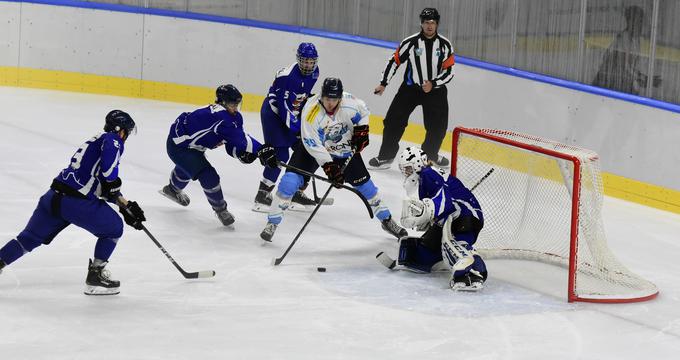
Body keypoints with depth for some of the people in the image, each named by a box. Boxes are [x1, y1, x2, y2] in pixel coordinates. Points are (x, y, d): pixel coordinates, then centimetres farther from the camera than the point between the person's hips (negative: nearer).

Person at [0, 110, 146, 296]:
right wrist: (112, 182, -8)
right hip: (77, 202, -8)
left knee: (31, 237, 19)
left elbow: (106, 190, 30)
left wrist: (126, 206, 26)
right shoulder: (113, 139, 1)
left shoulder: (96, 141, 28)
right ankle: (95, 275, 10)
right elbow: (108, 164, -24)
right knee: (113, 229, 10)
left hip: (54, 196, 8)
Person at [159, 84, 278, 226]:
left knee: (187, 168, 38)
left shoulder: (234, 117, -7)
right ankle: (220, 208, 4)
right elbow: (240, 138, -43)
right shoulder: (218, 115, -36)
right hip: (178, 146, -10)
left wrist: (243, 154, -28)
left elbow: (232, 143, -7)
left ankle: (173, 189, 69)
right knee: (209, 177, -20)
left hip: (191, 146, 10)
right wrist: (262, 151, -48)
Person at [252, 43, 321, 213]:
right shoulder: (287, 76, -29)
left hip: (293, 113, 8)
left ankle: (298, 193, 15)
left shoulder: (313, 72, -4)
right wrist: (297, 129, -29)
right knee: (280, 155, -17)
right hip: (273, 112, -8)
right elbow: (284, 107, -28)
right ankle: (262, 195, -9)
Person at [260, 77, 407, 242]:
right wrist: (328, 165, -33)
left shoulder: (350, 102, -23)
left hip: (344, 148, 3)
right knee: (291, 179, -18)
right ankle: (272, 222, -5)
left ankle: (386, 220, 23)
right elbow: (313, 144, -28)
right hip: (313, 148, -3)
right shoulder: (311, 111, -32)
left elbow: (363, 112, 3)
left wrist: (362, 129, -9)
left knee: (363, 182, 5)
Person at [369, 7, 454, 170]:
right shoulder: (410, 42, -11)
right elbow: (394, 61, -2)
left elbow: (449, 71, -7)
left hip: (435, 89, 1)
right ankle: (386, 156, 1)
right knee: (394, 120, -8)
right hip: (410, 87, -1)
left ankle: (430, 153, 27)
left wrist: (432, 84, -21)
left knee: (438, 126, 2)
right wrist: (383, 84, -3)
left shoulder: (445, 45, -7)